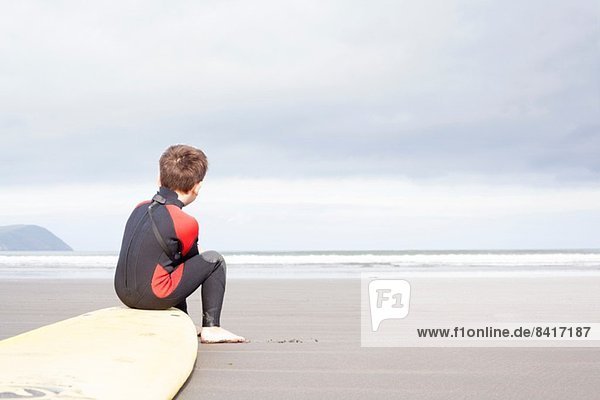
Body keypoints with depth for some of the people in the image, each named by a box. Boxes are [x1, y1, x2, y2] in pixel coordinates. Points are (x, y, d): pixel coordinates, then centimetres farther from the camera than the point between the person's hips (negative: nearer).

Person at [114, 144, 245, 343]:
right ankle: (210, 328, 5)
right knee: (214, 260, 5)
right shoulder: (186, 223, -12)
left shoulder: (140, 208, 9)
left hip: (123, 293, 8)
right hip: (153, 296, -8)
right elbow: (190, 257, 6)